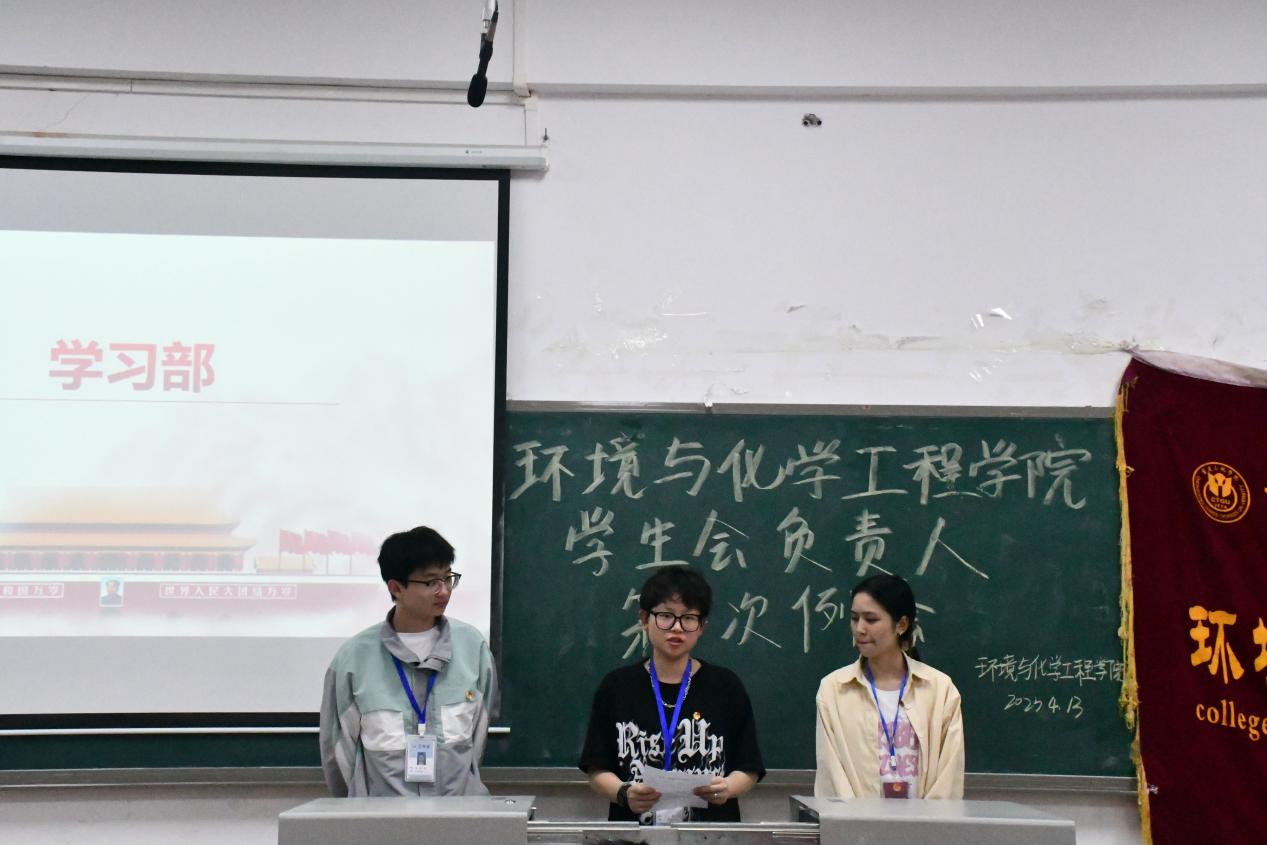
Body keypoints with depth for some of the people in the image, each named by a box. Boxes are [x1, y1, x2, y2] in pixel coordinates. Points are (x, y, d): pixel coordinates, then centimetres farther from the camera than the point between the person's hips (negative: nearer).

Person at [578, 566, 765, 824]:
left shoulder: (726, 687, 7)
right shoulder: (615, 686, 6)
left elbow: (748, 770, 8)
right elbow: (597, 770, 6)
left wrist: (727, 788, -12)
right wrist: (624, 793, -13)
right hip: (635, 828, 0)